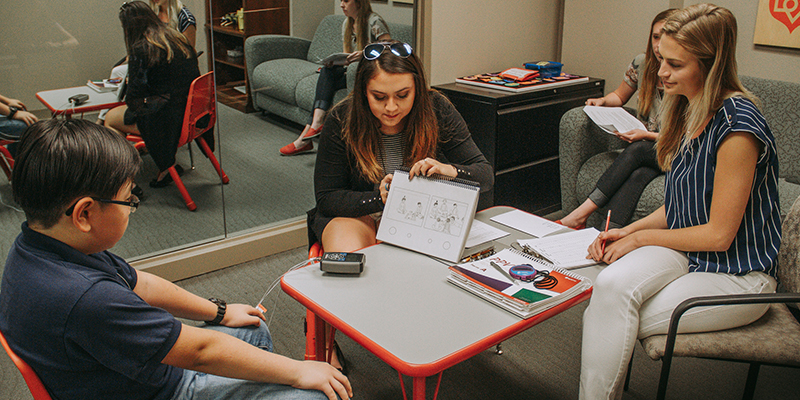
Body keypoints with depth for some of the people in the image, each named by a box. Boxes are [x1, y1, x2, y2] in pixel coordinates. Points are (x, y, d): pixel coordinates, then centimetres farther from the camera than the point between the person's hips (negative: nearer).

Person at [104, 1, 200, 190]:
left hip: (168, 117, -8)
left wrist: (128, 101, 12)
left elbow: (135, 94, -12)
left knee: (111, 118, 14)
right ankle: (168, 165, 21)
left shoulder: (141, 49, -14)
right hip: (191, 110, 8)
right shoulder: (178, 39, 7)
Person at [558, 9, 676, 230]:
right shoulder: (642, 64, 2)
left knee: (636, 151, -35)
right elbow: (620, 96, 20)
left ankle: (581, 213, -38)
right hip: (645, 147, 4)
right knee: (637, 175, -33)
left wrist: (647, 135, -23)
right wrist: (603, 101, -2)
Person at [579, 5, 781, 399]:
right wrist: (628, 231, -1)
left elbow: (719, 234, -18)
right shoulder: (689, 110, 5)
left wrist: (641, 237, -9)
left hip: (738, 277, -6)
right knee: (611, 285, -25)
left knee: (612, 322, -20)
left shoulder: (737, 124, -22)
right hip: (686, 251, 6)